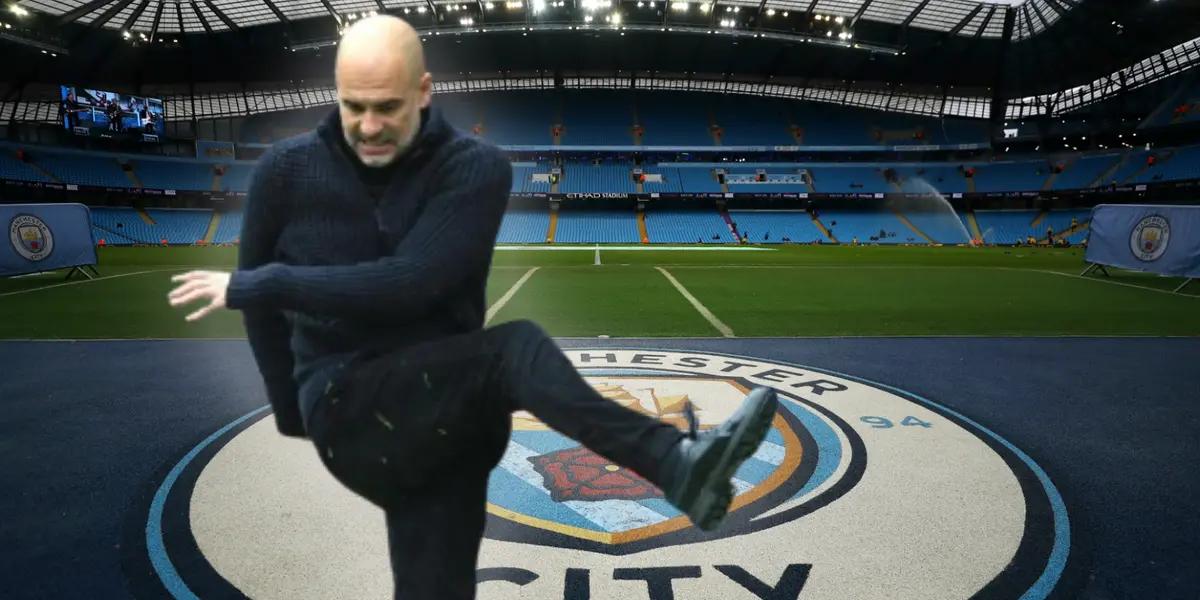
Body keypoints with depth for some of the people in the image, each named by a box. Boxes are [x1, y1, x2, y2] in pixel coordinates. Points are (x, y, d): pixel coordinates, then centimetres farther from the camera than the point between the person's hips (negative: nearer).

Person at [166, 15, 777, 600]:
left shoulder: (475, 168, -6)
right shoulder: (286, 171, 2)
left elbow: (408, 284, -18)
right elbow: (262, 297, 15)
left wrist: (254, 284, -10)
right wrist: (293, 412, 20)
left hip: (441, 419, 2)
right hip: (349, 414, -1)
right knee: (514, 350, -29)